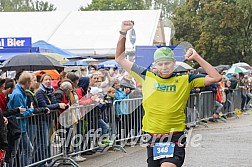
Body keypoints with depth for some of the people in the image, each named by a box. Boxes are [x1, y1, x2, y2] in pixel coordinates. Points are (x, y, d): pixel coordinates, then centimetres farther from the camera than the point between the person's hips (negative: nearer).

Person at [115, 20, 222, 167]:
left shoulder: (185, 80, 0)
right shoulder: (147, 77, 5)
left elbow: (216, 78, -2)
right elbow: (120, 59, 12)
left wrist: (197, 58, -6)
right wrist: (123, 33, 3)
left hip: (175, 140, -3)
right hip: (153, 139, 3)